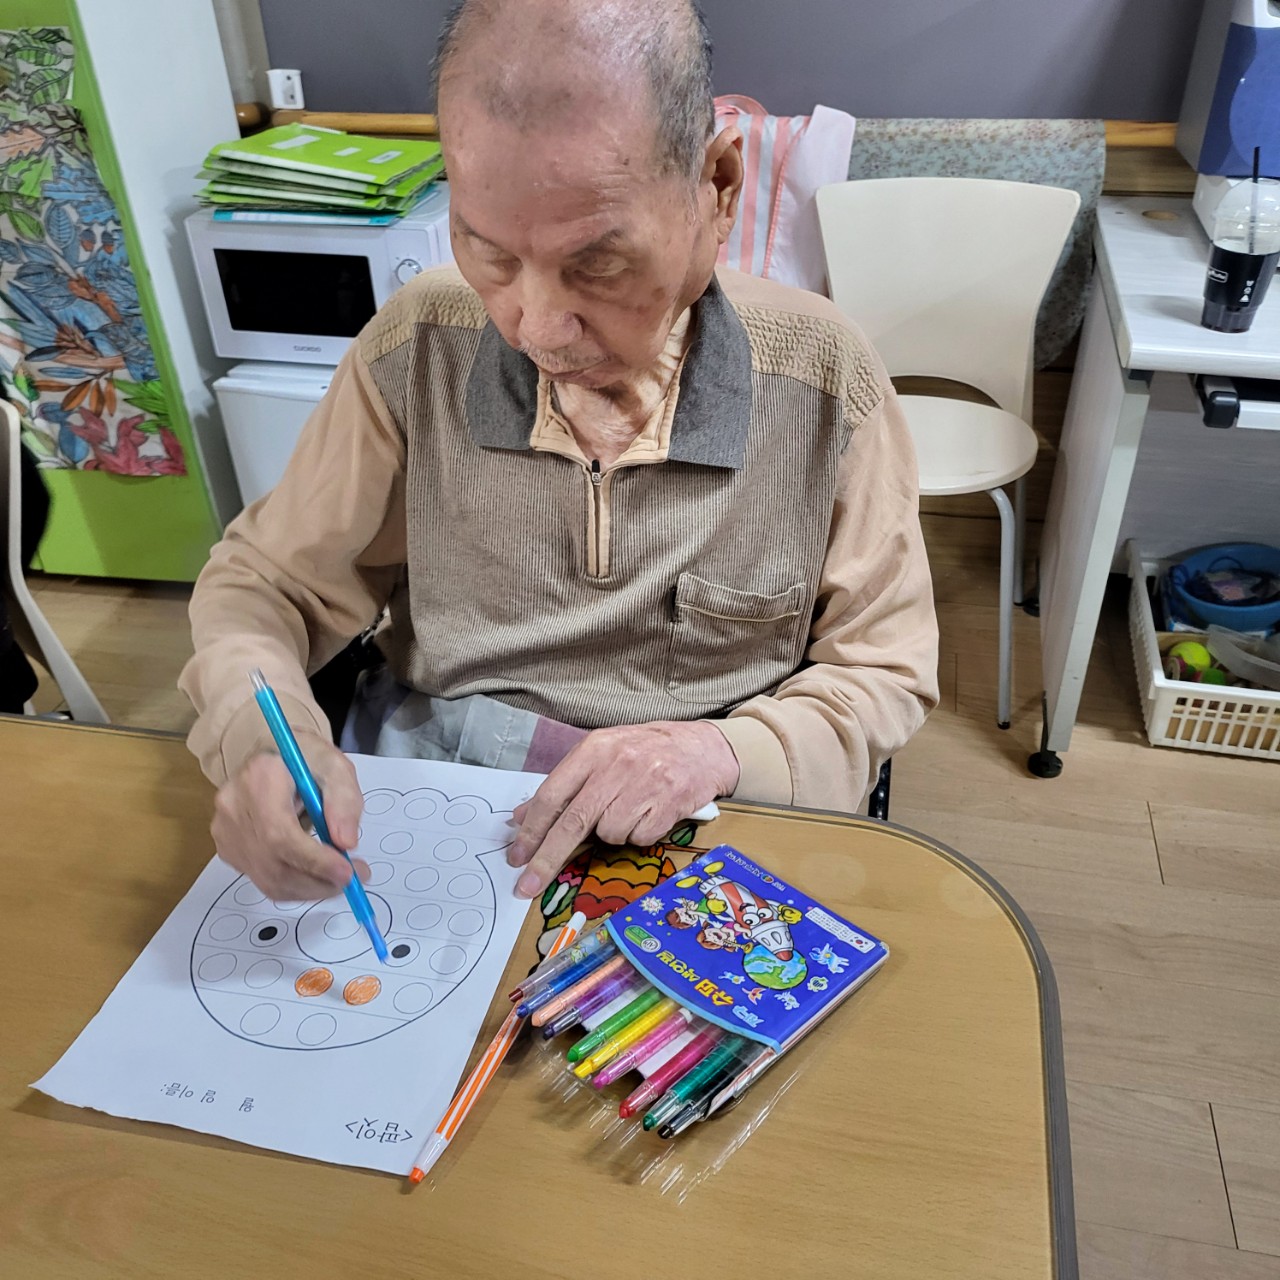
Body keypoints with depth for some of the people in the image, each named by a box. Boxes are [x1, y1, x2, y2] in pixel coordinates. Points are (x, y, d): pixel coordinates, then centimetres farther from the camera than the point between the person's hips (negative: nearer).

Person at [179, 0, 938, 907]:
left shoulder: (825, 381, -10)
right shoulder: (419, 348, -7)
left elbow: (886, 673, -1)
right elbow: (265, 582, 3)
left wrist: (725, 750, -20)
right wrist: (258, 732, -19)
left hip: (689, 839, 0)